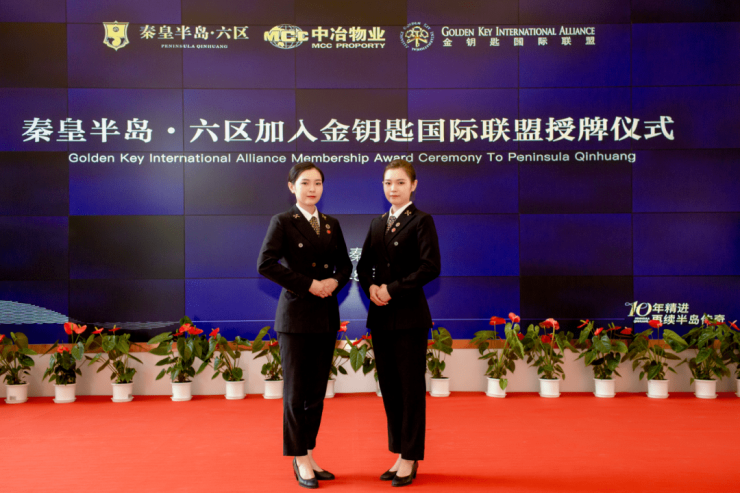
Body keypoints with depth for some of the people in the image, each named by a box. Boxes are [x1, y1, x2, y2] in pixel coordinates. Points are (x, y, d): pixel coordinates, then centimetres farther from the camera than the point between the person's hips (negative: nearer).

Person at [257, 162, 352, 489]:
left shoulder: (332, 225, 12)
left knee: (317, 391, 9)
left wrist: (334, 281, -8)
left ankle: (307, 456, 21)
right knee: (296, 391, 1)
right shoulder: (282, 222, -3)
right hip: (296, 315, -5)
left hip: (326, 315, 5)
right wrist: (309, 284, -16)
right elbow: (265, 264, -13)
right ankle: (300, 461, 14)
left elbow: (345, 265, 15)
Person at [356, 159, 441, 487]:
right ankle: (400, 454, 21)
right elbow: (364, 264, 15)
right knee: (389, 387, 10)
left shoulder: (421, 221, -4)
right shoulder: (377, 224, 15)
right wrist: (370, 287, -5)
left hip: (410, 315, -6)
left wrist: (393, 289, -15)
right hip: (381, 316, 6)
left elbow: (431, 266, -14)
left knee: (411, 388, 1)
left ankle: (410, 458, 12)